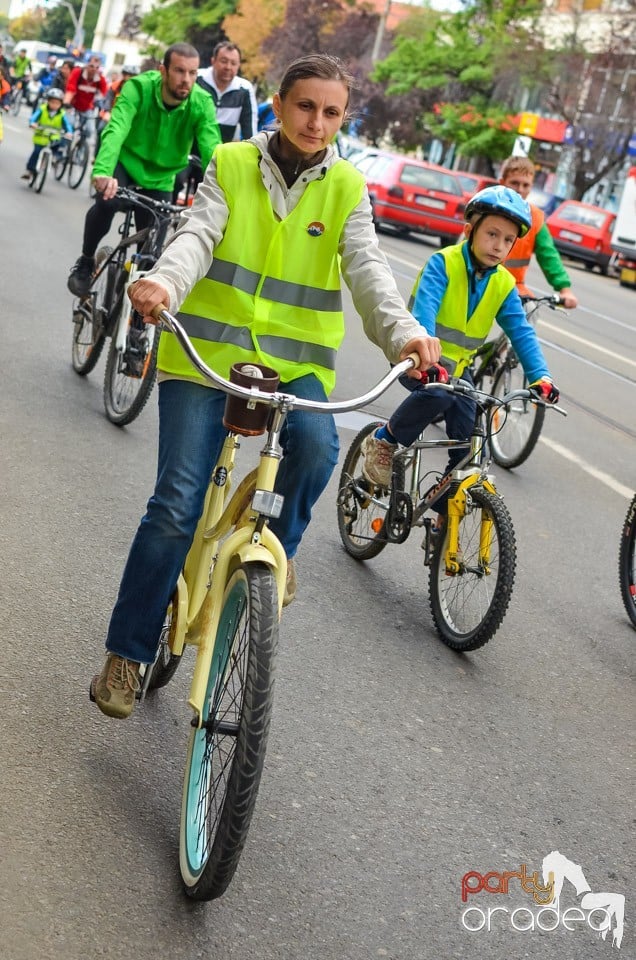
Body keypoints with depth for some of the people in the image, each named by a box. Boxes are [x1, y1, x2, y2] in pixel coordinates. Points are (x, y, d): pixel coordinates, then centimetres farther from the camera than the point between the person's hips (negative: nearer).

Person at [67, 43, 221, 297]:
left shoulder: (202, 104, -22)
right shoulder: (139, 88, -27)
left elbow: (212, 150, -32)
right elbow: (116, 129, -42)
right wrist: (102, 171, -60)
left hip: (160, 176, 2)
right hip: (126, 160, -2)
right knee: (108, 200, -32)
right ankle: (85, 262, -7)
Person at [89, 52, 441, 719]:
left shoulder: (345, 189, 5)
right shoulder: (231, 166, 2)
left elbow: (366, 267, -9)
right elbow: (196, 235, -13)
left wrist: (401, 331, -29)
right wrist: (164, 283, -36)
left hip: (294, 360, 1)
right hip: (206, 348, -1)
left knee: (316, 442, -32)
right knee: (176, 505, -8)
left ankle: (274, 546, 0)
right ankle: (126, 653, 7)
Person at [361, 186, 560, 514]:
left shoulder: (504, 284, 0)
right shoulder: (444, 263, -15)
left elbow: (521, 333, -6)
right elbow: (424, 308, -29)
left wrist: (540, 376, -23)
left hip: (457, 366, 5)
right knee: (437, 394, -37)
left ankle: (444, 521, 12)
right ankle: (382, 442, -12)